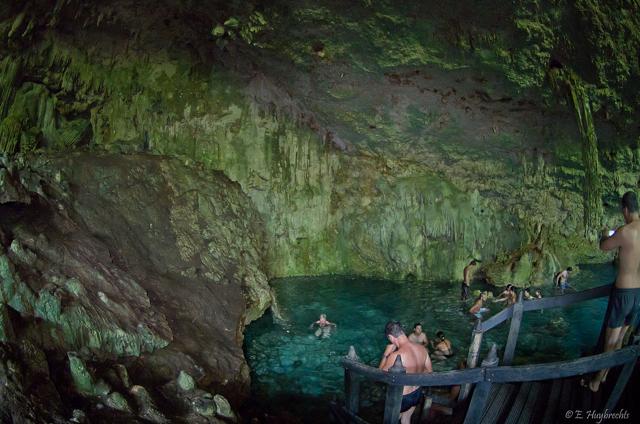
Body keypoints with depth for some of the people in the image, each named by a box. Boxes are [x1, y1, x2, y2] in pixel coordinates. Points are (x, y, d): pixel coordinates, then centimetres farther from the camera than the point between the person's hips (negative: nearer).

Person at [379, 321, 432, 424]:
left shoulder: (395, 356, -33)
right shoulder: (422, 348, -12)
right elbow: (429, 371, 3)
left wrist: (386, 354, -10)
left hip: (402, 398, -6)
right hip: (418, 394, 6)